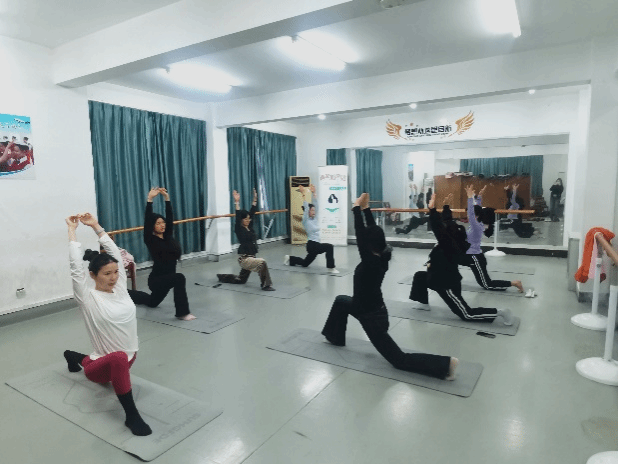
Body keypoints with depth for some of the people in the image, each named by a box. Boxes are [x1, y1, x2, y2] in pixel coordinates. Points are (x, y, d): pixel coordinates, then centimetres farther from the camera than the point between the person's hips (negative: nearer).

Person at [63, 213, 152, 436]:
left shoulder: (119, 288, -4)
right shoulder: (88, 298, -15)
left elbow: (115, 253, -2)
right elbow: (76, 265, -21)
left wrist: (96, 226, 2)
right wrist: (72, 229, -12)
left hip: (128, 358, 7)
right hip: (101, 368, -6)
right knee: (119, 358, -40)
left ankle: (77, 357, 59)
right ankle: (132, 416, -26)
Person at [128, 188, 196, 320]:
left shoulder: (168, 236, 0)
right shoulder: (150, 240, -14)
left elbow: (170, 216, -5)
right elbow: (147, 220, -26)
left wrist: (166, 197, -10)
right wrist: (150, 199, -31)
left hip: (166, 278, 7)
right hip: (156, 280, -7)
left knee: (153, 302, 31)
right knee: (179, 278, -36)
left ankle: (128, 294, 56)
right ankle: (182, 313, -26)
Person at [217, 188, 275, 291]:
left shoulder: (249, 227, 6)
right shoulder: (239, 229, -11)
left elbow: (252, 212, 5)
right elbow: (237, 217, -25)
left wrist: (255, 199, 2)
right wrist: (237, 202, -32)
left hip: (251, 257, 8)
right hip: (244, 259, -8)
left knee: (241, 280, 22)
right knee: (262, 262, -29)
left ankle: (222, 277, 43)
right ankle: (265, 285, -18)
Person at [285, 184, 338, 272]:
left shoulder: (315, 218, 8)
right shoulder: (306, 221, -9)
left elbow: (315, 204, 6)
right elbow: (305, 207, -19)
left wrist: (313, 193, 3)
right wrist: (303, 194, -21)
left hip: (316, 245, 8)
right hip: (312, 245, -8)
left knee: (305, 263, 22)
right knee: (329, 247, -28)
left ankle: (290, 259, 41)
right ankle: (330, 268, -23)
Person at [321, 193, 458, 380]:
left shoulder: (370, 263, -31)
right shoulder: (382, 257, -8)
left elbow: (360, 234, -32)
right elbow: (373, 230, -2)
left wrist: (357, 208, -25)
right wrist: (366, 208, -4)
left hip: (371, 317, -9)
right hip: (373, 309, 9)